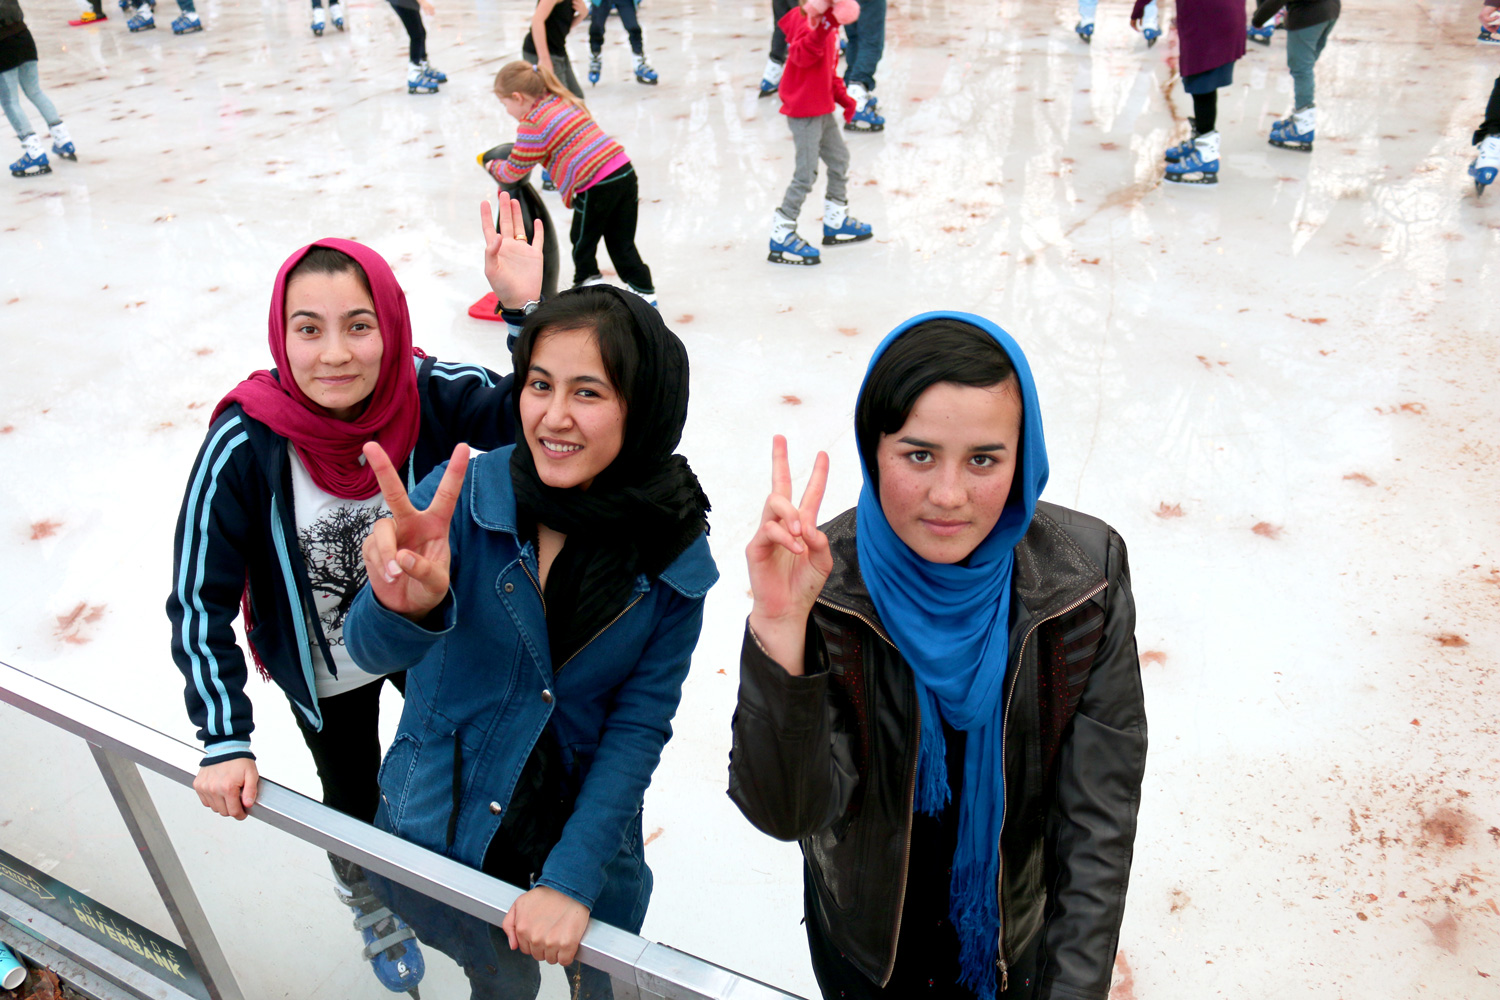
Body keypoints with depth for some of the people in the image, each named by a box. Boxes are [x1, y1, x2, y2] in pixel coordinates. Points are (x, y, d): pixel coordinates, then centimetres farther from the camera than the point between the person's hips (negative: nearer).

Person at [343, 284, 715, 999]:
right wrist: (405, 605, -54)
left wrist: (572, 880, -19)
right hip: (440, 827, 0)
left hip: (585, 832, 1)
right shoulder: (462, 495, -19)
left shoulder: (675, 561, -16)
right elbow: (373, 648, -30)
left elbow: (639, 727, -13)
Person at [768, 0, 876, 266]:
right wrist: (822, 27, -46)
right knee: (806, 174, -9)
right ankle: (781, 238, -2)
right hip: (803, 113, -10)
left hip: (822, 109, 10)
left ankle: (836, 223, 36)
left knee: (839, 159, 20)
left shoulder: (829, 25, 14)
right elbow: (802, 56, -35)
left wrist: (843, 97, 12)